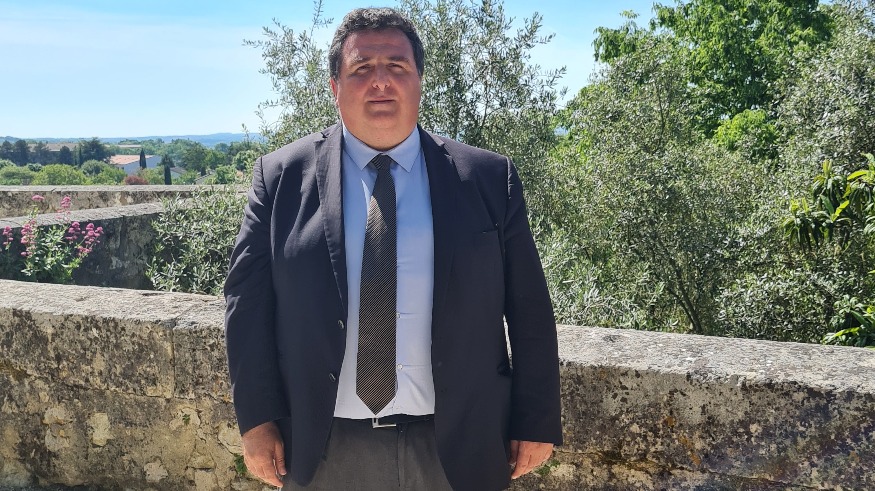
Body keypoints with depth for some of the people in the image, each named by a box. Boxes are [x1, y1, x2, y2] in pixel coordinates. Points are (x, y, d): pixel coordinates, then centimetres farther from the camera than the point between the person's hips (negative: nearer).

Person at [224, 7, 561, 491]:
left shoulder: (489, 179, -2)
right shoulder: (281, 176, -2)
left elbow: (528, 310, -1)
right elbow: (248, 301, -2)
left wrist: (536, 422, -1)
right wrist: (258, 418, -6)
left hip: (455, 445, 0)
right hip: (323, 448, 0)